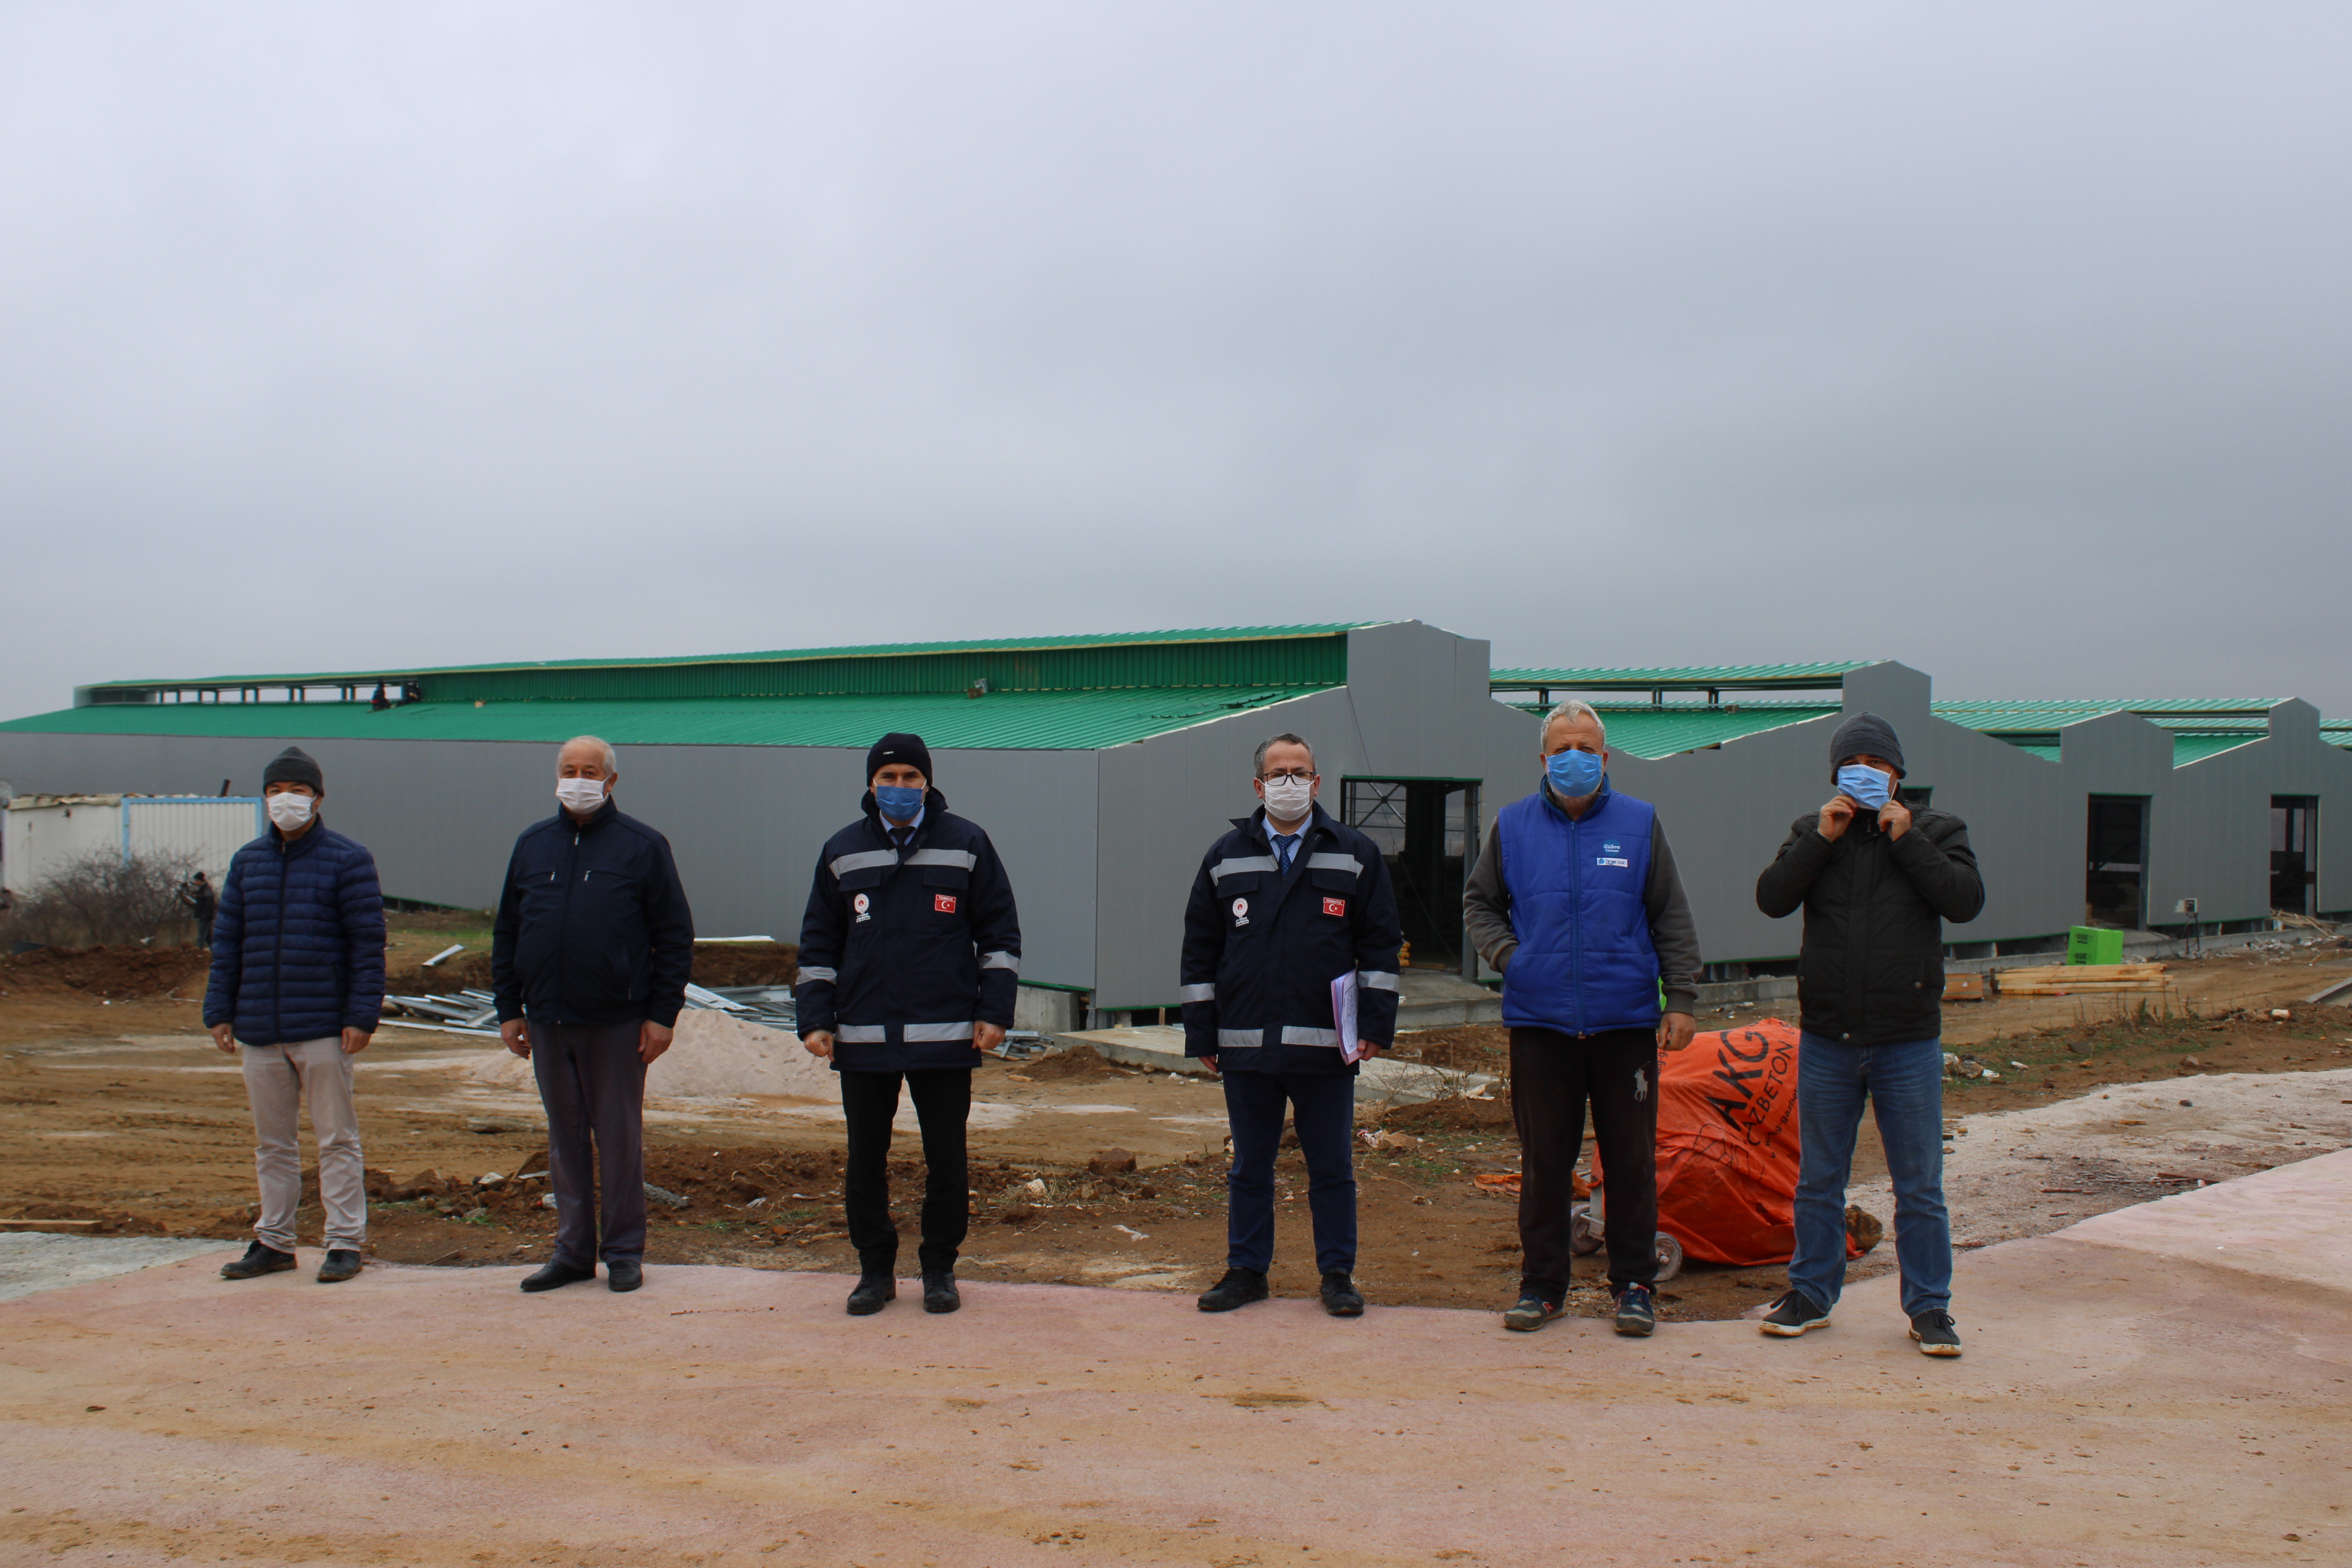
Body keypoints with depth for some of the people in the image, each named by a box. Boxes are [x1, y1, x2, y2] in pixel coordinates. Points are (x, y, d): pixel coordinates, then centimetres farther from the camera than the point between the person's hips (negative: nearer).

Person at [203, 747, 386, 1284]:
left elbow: (368, 943, -6)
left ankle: (345, 1243, 7)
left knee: (337, 1139, 1)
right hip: (259, 1029, 5)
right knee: (272, 1142, 12)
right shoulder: (248, 862, 11)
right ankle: (274, 1241, 21)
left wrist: (362, 1016, -13)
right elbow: (226, 941, 12)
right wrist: (219, 1013, 5)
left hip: (323, 1029, -5)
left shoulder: (347, 860, -3)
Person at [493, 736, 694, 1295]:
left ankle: (624, 1252, 12)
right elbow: (507, 932, 16)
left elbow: (675, 937, -2)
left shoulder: (642, 847, -1)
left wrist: (663, 1014, -8)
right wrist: (508, 1008, 9)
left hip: (617, 1022, -4)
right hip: (547, 1020, 4)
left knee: (619, 1138, 3)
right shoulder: (533, 845, 11)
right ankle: (573, 1250, 19)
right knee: (564, 1138, 10)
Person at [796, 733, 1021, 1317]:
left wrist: (994, 1012, -2)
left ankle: (939, 1269, 18)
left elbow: (1000, 934, 5)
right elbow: (818, 943, 12)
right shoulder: (842, 852, 8)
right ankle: (876, 1271, 20)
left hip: (946, 1036, -2)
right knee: (865, 1160, 7)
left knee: (946, 1159, 4)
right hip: (862, 1039, 2)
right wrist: (814, 1018, 3)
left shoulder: (966, 845, 3)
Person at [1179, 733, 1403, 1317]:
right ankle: (1246, 1270, 21)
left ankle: (1337, 1274, 16)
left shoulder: (1355, 855, 5)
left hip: (1326, 1047, -1)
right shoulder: (1226, 858, 9)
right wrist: (1202, 1033, 5)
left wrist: (1375, 1023, -2)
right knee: (1249, 1167, 10)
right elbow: (1200, 950, 10)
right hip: (1246, 1047, 1)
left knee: (1331, 1168, 5)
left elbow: (1381, 943, 5)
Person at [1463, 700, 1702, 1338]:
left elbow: (1673, 920, 6)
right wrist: (1507, 955, 1)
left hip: (1627, 1020, -1)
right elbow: (1478, 903, 18)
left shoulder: (1640, 824, 4)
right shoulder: (1513, 826, 7)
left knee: (1632, 1159, 4)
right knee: (1543, 1160, 6)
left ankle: (1634, 1285, 15)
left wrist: (1681, 999, -1)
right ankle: (1542, 1285, 16)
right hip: (1540, 1020, 1)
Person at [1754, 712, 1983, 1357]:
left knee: (1919, 1187, 3)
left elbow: (1966, 901, -13)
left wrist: (1907, 839, -15)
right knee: (1818, 1181, 11)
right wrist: (1822, 839, -14)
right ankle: (1812, 1293, 24)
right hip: (1827, 1039, 2)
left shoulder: (1937, 831, 3)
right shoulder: (1812, 830, 7)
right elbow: (1771, 898, -6)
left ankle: (1929, 1307, 14)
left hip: (1908, 1042, -2)